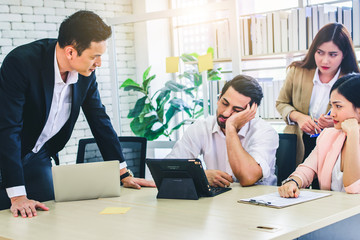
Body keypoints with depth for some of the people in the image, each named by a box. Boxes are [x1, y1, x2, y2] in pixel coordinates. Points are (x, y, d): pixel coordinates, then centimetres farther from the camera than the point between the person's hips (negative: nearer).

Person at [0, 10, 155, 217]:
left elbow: (100, 119, 2)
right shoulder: (20, 63, -29)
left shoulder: (86, 72, -10)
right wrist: (18, 197, -36)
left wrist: (125, 174, 2)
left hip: (39, 158, 5)